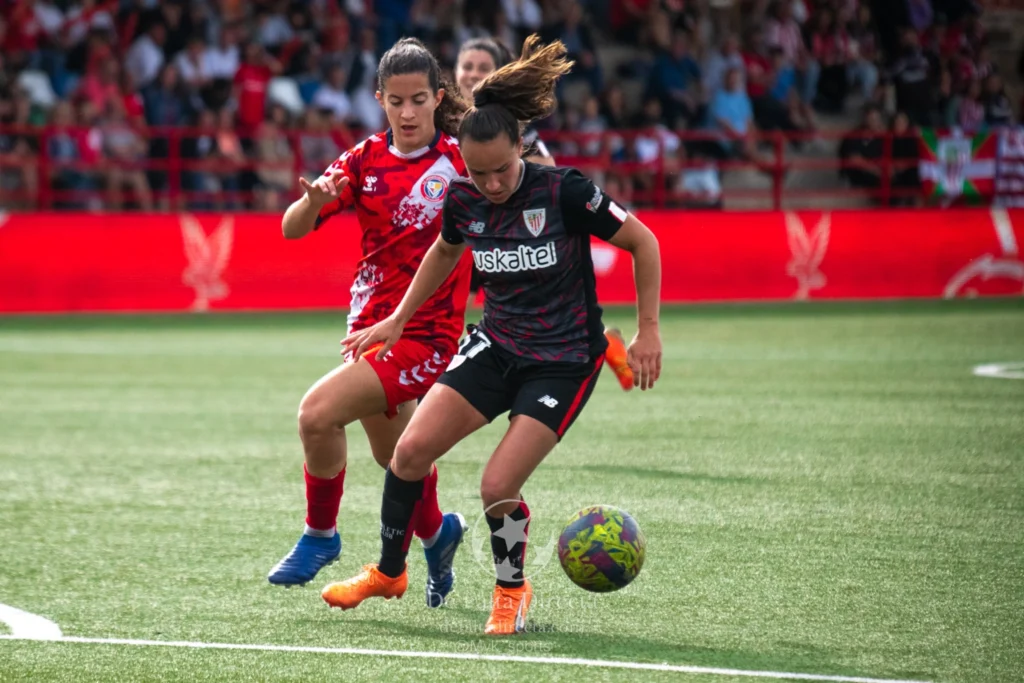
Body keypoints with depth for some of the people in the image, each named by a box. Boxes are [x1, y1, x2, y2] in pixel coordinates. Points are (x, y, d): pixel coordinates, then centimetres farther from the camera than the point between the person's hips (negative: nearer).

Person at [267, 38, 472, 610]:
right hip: (371, 322, 5)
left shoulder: (460, 161, -10)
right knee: (392, 454, 20)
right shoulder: (366, 160, 1)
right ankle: (436, 533, 50)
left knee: (319, 414, -22)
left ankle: (321, 534, -1)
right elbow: (293, 229, -5)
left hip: (426, 332, -5)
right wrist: (315, 200, -27)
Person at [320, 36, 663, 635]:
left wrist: (648, 332, -10)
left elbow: (643, 243, -10)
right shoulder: (463, 202, -6)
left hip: (564, 359, -5)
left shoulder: (564, 191, -21)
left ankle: (512, 589, 14)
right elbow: (446, 252, 19)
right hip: (497, 344, 5)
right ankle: (389, 573, 17)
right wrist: (399, 320, 20)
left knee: (498, 487, -16)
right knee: (411, 450, -7)